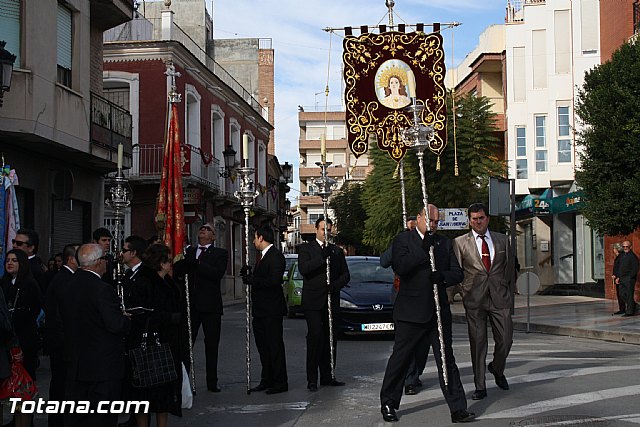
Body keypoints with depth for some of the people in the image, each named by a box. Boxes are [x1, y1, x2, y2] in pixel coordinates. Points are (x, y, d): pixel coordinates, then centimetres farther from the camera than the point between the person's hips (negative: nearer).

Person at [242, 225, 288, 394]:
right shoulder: (263, 256, 17)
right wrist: (249, 276, 0)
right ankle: (267, 380, 23)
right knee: (263, 345, 14)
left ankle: (280, 382, 3)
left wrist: (251, 280, -20)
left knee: (275, 345, -3)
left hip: (272, 310, -10)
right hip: (260, 310, 10)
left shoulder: (276, 256, -14)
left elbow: (274, 280, -24)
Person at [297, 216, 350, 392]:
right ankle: (312, 379, -10)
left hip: (332, 301, 4)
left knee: (331, 339, 5)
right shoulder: (306, 248, 5)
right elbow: (303, 269, -11)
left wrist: (335, 285, -7)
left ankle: (327, 376, 12)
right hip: (313, 302, -4)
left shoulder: (337, 251, 17)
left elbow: (346, 274, 12)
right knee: (315, 337, -11)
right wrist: (322, 258, -20)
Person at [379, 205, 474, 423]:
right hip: (411, 311, -4)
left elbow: (458, 273, 9)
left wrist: (443, 277, -13)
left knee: (447, 360, 4)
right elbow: (400, 268, -16)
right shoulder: (403, 239, -1)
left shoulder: (444, 242, 12)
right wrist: (423, 249, -20)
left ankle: (458, 409, 4)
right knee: (400, 358, 6)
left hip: (439, 311, 4)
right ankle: (388, 404, 19)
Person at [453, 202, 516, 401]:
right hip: (474, 299, -2)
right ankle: (480, 386, 10)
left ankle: (497, 369, 31)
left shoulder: (502, 240, 11)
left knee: (505, 340, 0)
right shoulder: (460, 243, 4)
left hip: (499, 297, 2)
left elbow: (510, 269, 15)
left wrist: (510, 295, 11)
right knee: (478, 343, 1)